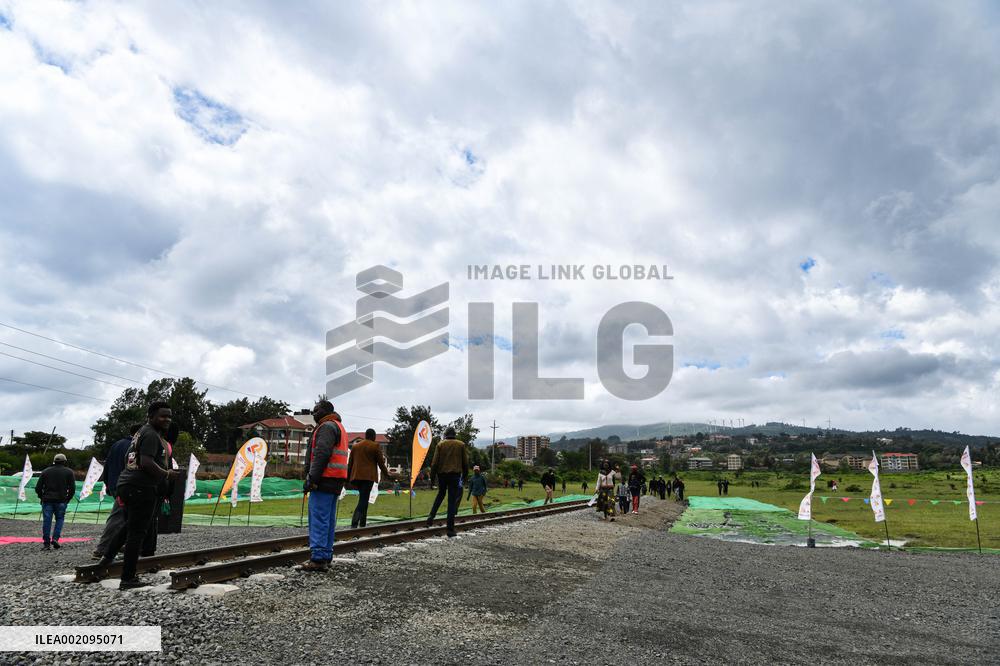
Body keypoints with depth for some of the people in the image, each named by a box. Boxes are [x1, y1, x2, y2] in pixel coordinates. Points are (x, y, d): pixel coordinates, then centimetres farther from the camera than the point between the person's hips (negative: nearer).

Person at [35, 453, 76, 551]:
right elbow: (72, 489, -1)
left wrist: (42, 497, 17)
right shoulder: (69, 472, 5)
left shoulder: (46, 471, 10)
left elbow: (38, 488, 5)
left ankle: (46, 543, 5)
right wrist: (67, 499, 11)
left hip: (47, 500, 1)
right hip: (61, 501, -1)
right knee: (59, 519, 12)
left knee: (47, 521, 5)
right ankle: (55, 539, -2)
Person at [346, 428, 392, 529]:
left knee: (363, 499, 17)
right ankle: (354, 522, -22)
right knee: (363, 500, -7)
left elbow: (350, 463, 17)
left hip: (356, 476, 5)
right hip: (368, 476, -5)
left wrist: (348, 478, 21)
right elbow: (381, 462, 3)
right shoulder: (375, 446, 0)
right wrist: (386, 474, 16)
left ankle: (362, 523, 15)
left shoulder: (355, 446, 16)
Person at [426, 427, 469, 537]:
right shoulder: (461, 444, 4)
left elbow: (435, 461, -1)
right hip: (455, 474, -1)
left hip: (442, 474, 1)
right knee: (452, 501, 0)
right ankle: (450, 529, -1)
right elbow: (465, 462, 5)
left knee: (440, 495, 25)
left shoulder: (440, 444, 3)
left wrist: (432, 474, 5)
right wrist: (465, 474, 14)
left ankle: (431, 517, 11)